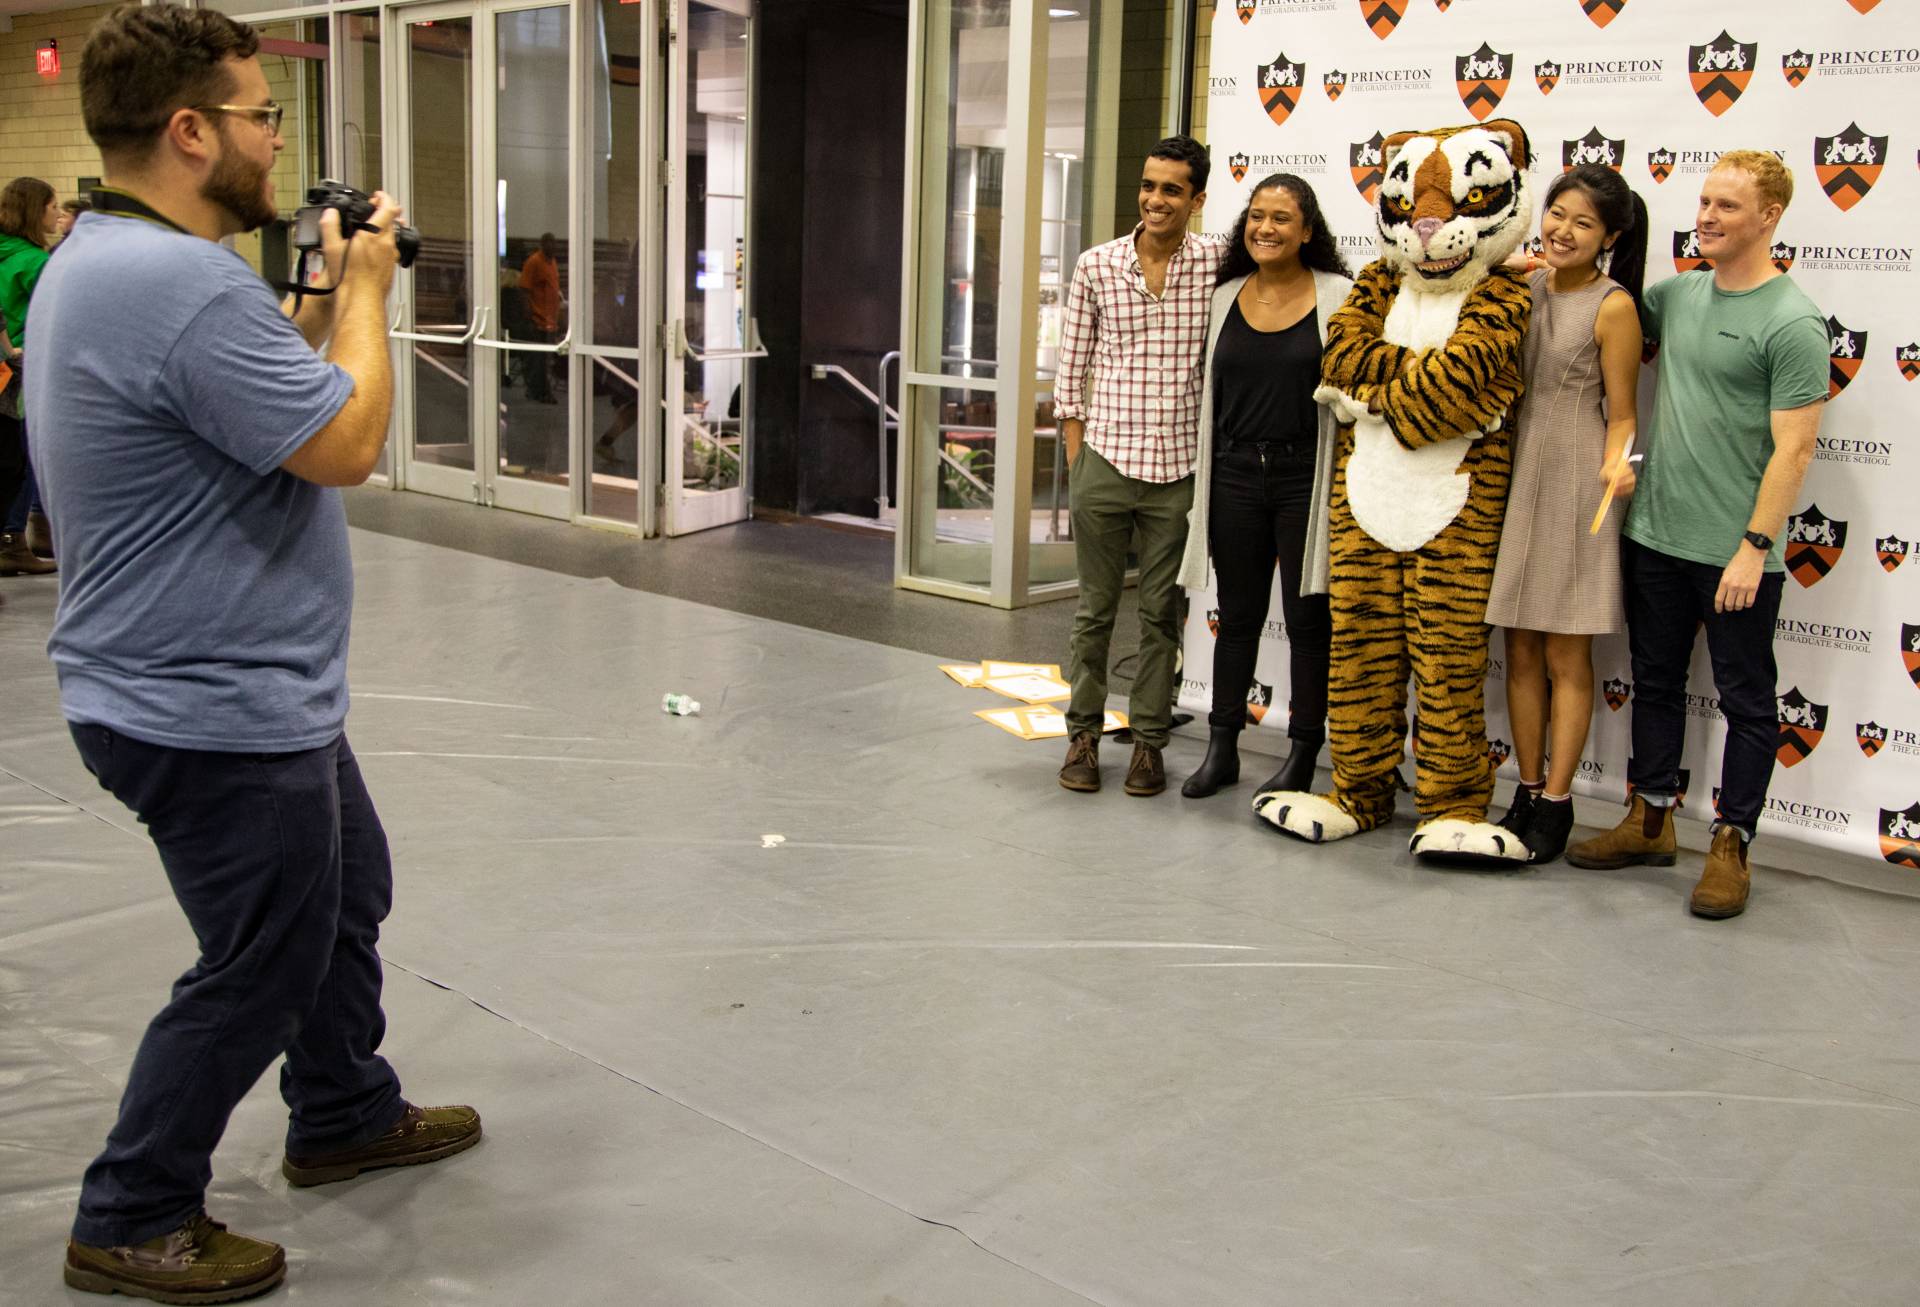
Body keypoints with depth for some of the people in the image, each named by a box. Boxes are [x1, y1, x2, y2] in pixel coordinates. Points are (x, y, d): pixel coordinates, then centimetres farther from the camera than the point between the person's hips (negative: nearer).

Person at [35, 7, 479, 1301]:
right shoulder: (184, 284, -27)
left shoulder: (100, 260, 9)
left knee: (349, 893, 24)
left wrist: (328, 289, 8)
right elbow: (346, 444, -24)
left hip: (257, 690, 11)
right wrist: (364, 287, -10)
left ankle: (346, 1116, 42)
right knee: (262, 969, 4)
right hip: (214, 712, -11)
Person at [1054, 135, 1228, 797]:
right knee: (1095, 608, 8)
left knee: (1162, 613, 8)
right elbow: (1070, 373, 5)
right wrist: (1076, 462, 2)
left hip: (1177, 469, 0)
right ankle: (1083, 734, 20)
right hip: (1104, 463, 0)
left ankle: (1149, 738, 18)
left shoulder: (1218, 263, -1)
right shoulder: (1096, 266, 1)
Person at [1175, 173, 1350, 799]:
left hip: (1306, 478, -4)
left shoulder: (1337, 296, -4)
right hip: (1235, 474, 4)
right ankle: (1222, 748, 22)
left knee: (1307, 618, 5)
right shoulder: (1226, 297, 8)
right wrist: (1205, 475, 12)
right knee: (1237, 615, 12)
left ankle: (1302, 755, 16)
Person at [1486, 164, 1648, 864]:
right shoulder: (1522, 289, 7)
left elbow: (1621, 416, -6)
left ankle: (1557, 802, 12)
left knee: (1565, 656, 3)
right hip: (1514, 483, 5)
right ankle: (1527, 792, 21)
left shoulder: (1612, 307, -7)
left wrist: (1616, 465, -23)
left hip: (1573, 492, -5)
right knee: (1521, 652, 10)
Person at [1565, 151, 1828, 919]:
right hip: (1653, 536, 7)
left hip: (1734, 552, -6)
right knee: (1655, 682, 16)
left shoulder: (1793, 323, -12)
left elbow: (1793, 450, -14)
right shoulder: (1677, 295, 6)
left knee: (1745, 701, 6)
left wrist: (1754, 546, -17)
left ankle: (1731, 846, 16)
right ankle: (1651, 820, 29)